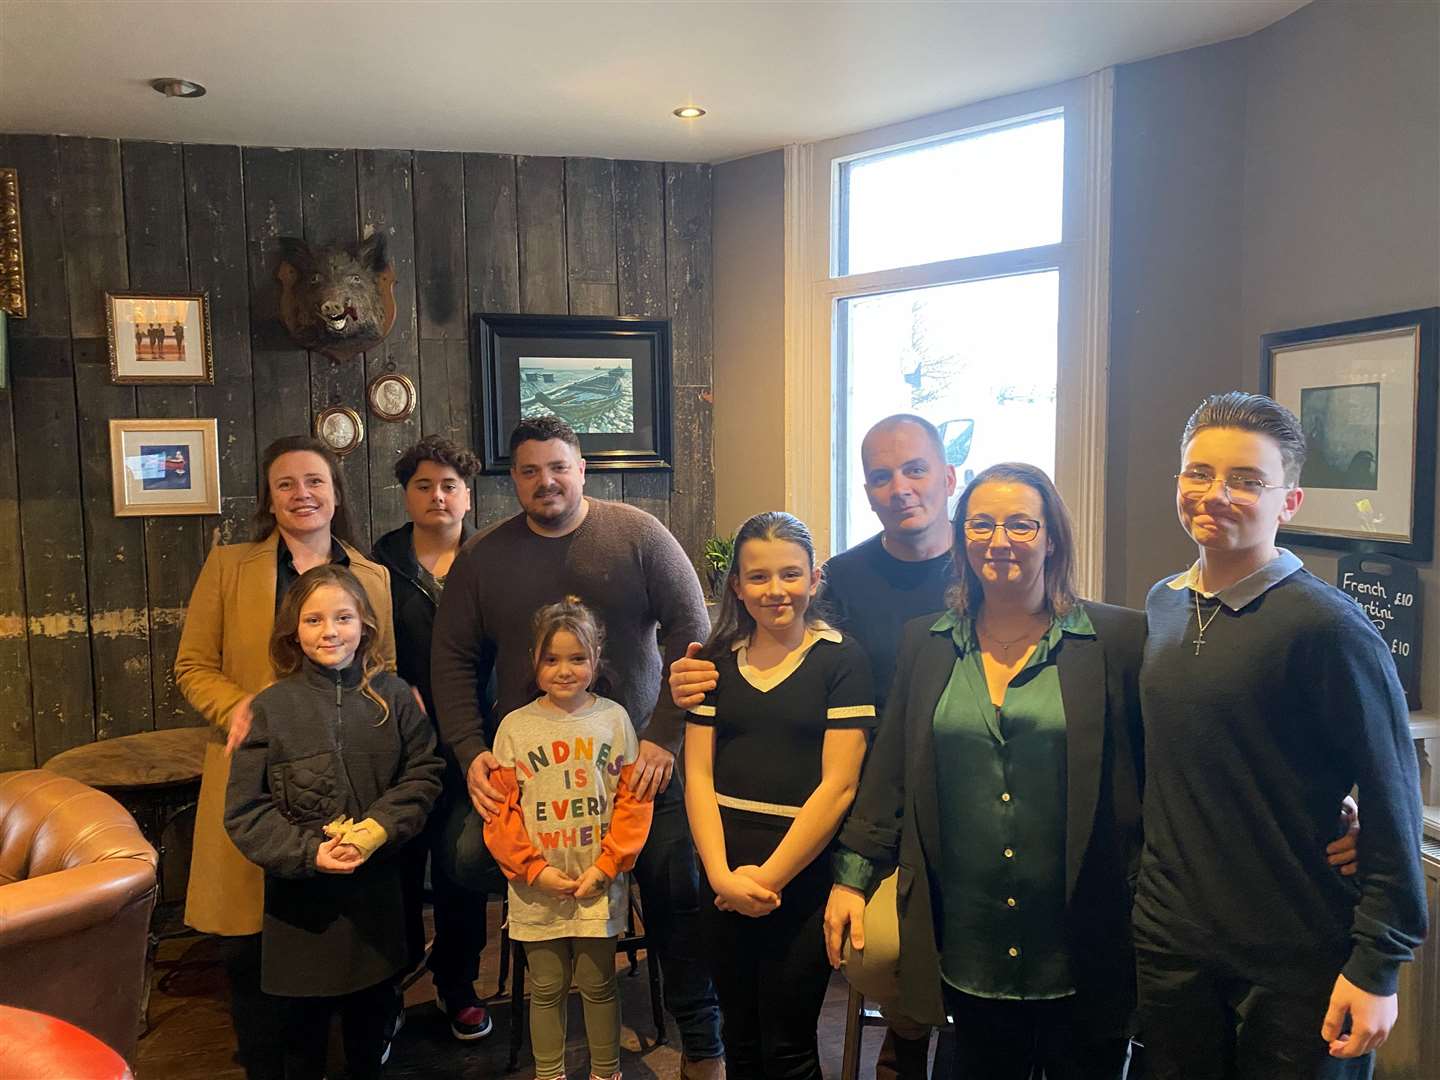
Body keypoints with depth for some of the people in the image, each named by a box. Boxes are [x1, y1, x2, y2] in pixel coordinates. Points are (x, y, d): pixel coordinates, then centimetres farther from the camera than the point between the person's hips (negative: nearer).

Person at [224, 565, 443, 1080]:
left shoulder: (392, 695, -3)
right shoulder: (271, 707, -9)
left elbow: (423, 773, -2)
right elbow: (245, 811, -9)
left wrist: (381, 827, -17)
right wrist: (309, 853, -19)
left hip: (376, 890, 2)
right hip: (302, 897, -2)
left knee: (372, 1013, 19)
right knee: (306, 1022, 15)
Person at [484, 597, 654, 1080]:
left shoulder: (613, 718, -3)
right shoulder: (515, 727, -2)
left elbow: (633, 799, -3)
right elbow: (499, 809, -2)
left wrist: (605, 866, -9)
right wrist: (535, 870, -10)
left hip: (599, 888, 0)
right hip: (536, 890, 1)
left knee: (598, 983, 13)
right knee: (546, 987, 14)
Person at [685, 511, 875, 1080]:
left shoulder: (841, 659, -6)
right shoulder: (718, 660, 6)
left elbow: (838, 784, -11)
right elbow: (698, 775, 2)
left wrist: (769, 877, -12)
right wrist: (721, 875, -10)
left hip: (802, 880, -4)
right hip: (725, 880, 4)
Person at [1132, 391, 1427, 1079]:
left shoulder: (1328, 629, -17)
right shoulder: (1162, 605, 2)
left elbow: (1390, 802, -14)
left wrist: (1377, 967, -12)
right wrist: (1147, 902, 12)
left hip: (1298, 969, -5)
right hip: (1169, 945, 5)